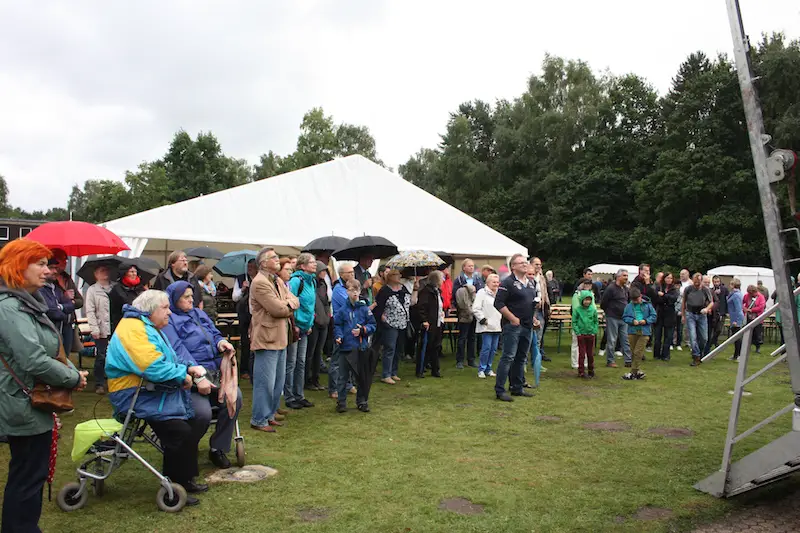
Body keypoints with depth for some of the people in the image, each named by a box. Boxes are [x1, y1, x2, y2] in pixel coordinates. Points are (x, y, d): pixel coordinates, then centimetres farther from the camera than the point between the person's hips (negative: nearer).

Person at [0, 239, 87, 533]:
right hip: (26, 408, -11)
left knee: (25, 475, 21)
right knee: (28, 477, 1)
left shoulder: (27, 302, 10)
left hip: (30, 404, 11)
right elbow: (35, 362, -29)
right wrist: (74, 378, -16)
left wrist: (72, 371, 2)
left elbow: (51, 349, 17)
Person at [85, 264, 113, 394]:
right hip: (102, 329, -2)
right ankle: (99, 384, 12)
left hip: (116, 328, 2)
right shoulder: (92, 290, 3)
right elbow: (90, 311, -3)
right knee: (101, 357, 1)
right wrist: (94, 328, -11)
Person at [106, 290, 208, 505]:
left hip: (154, 390, 11)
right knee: (180, 431, -24)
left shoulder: (150, 328, 19)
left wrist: (188, 368, 2)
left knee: (196, 426, 6)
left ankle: (185, 479, 17)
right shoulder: (133, 329, -18)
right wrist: (182, 375, -16)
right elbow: (154, 367, -29)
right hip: (135, 396, -11)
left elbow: (168, 361, 21)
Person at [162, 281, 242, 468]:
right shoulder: (168, 320, -4)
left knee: (235, 396, -19)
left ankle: (218, 448, -3)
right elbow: (178, 351, -16)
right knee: (202, 413, -26)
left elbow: (215, 334, 23)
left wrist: (220, 342, -4)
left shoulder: (199, 314, 20)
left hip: (214, 372, 7)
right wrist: (199, 377, -25)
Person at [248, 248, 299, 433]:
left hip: (280, 337, 10)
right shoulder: (259, 282, -16)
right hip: (267, 338, -10)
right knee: (265, 382, -3)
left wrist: (287, 304, -14)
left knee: (278, 380, 18)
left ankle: (270, 413, 31)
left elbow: (295, 301, 7)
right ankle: (259, 420, 7)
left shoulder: (278, 281, 15)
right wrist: (289, 307, -3)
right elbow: (278, 309, -23)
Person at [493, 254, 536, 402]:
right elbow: (498, 303, -17)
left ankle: (517, 388, 23)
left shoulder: (530, 283, 16)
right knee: (508, 357, -8)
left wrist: (533, 315, 14)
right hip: (513, 326, -8)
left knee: (521, 358, 13)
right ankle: (499, 390, -4)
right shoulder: (508, 283, -10)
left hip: (527, 326, 8)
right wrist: (513, 318, -18)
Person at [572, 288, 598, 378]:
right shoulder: (577, 309, -7)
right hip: (581, 335, -2)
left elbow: (596, 322, 7)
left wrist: (594, 331, -3)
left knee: (590, 354, 11)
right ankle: (581, 372, 9)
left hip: (591, 335, 2)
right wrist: (578, 332, -10)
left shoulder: (593, 309, 0)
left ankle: (591, 370, 24)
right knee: (582, 354, 2)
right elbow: (574, 322, -4)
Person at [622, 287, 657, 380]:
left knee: (638, 353, -6)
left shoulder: (647, 305, 2)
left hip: (644, 332, -3)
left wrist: (646, 321, -11)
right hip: (632, 331, 3)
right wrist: (632, 321, -13)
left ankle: (633, 373, -1)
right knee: (633, 353, 7)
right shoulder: (629, 306, 5)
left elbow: (653, 316, 5)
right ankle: (638, 371, 20)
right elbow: (625, 317, 5)